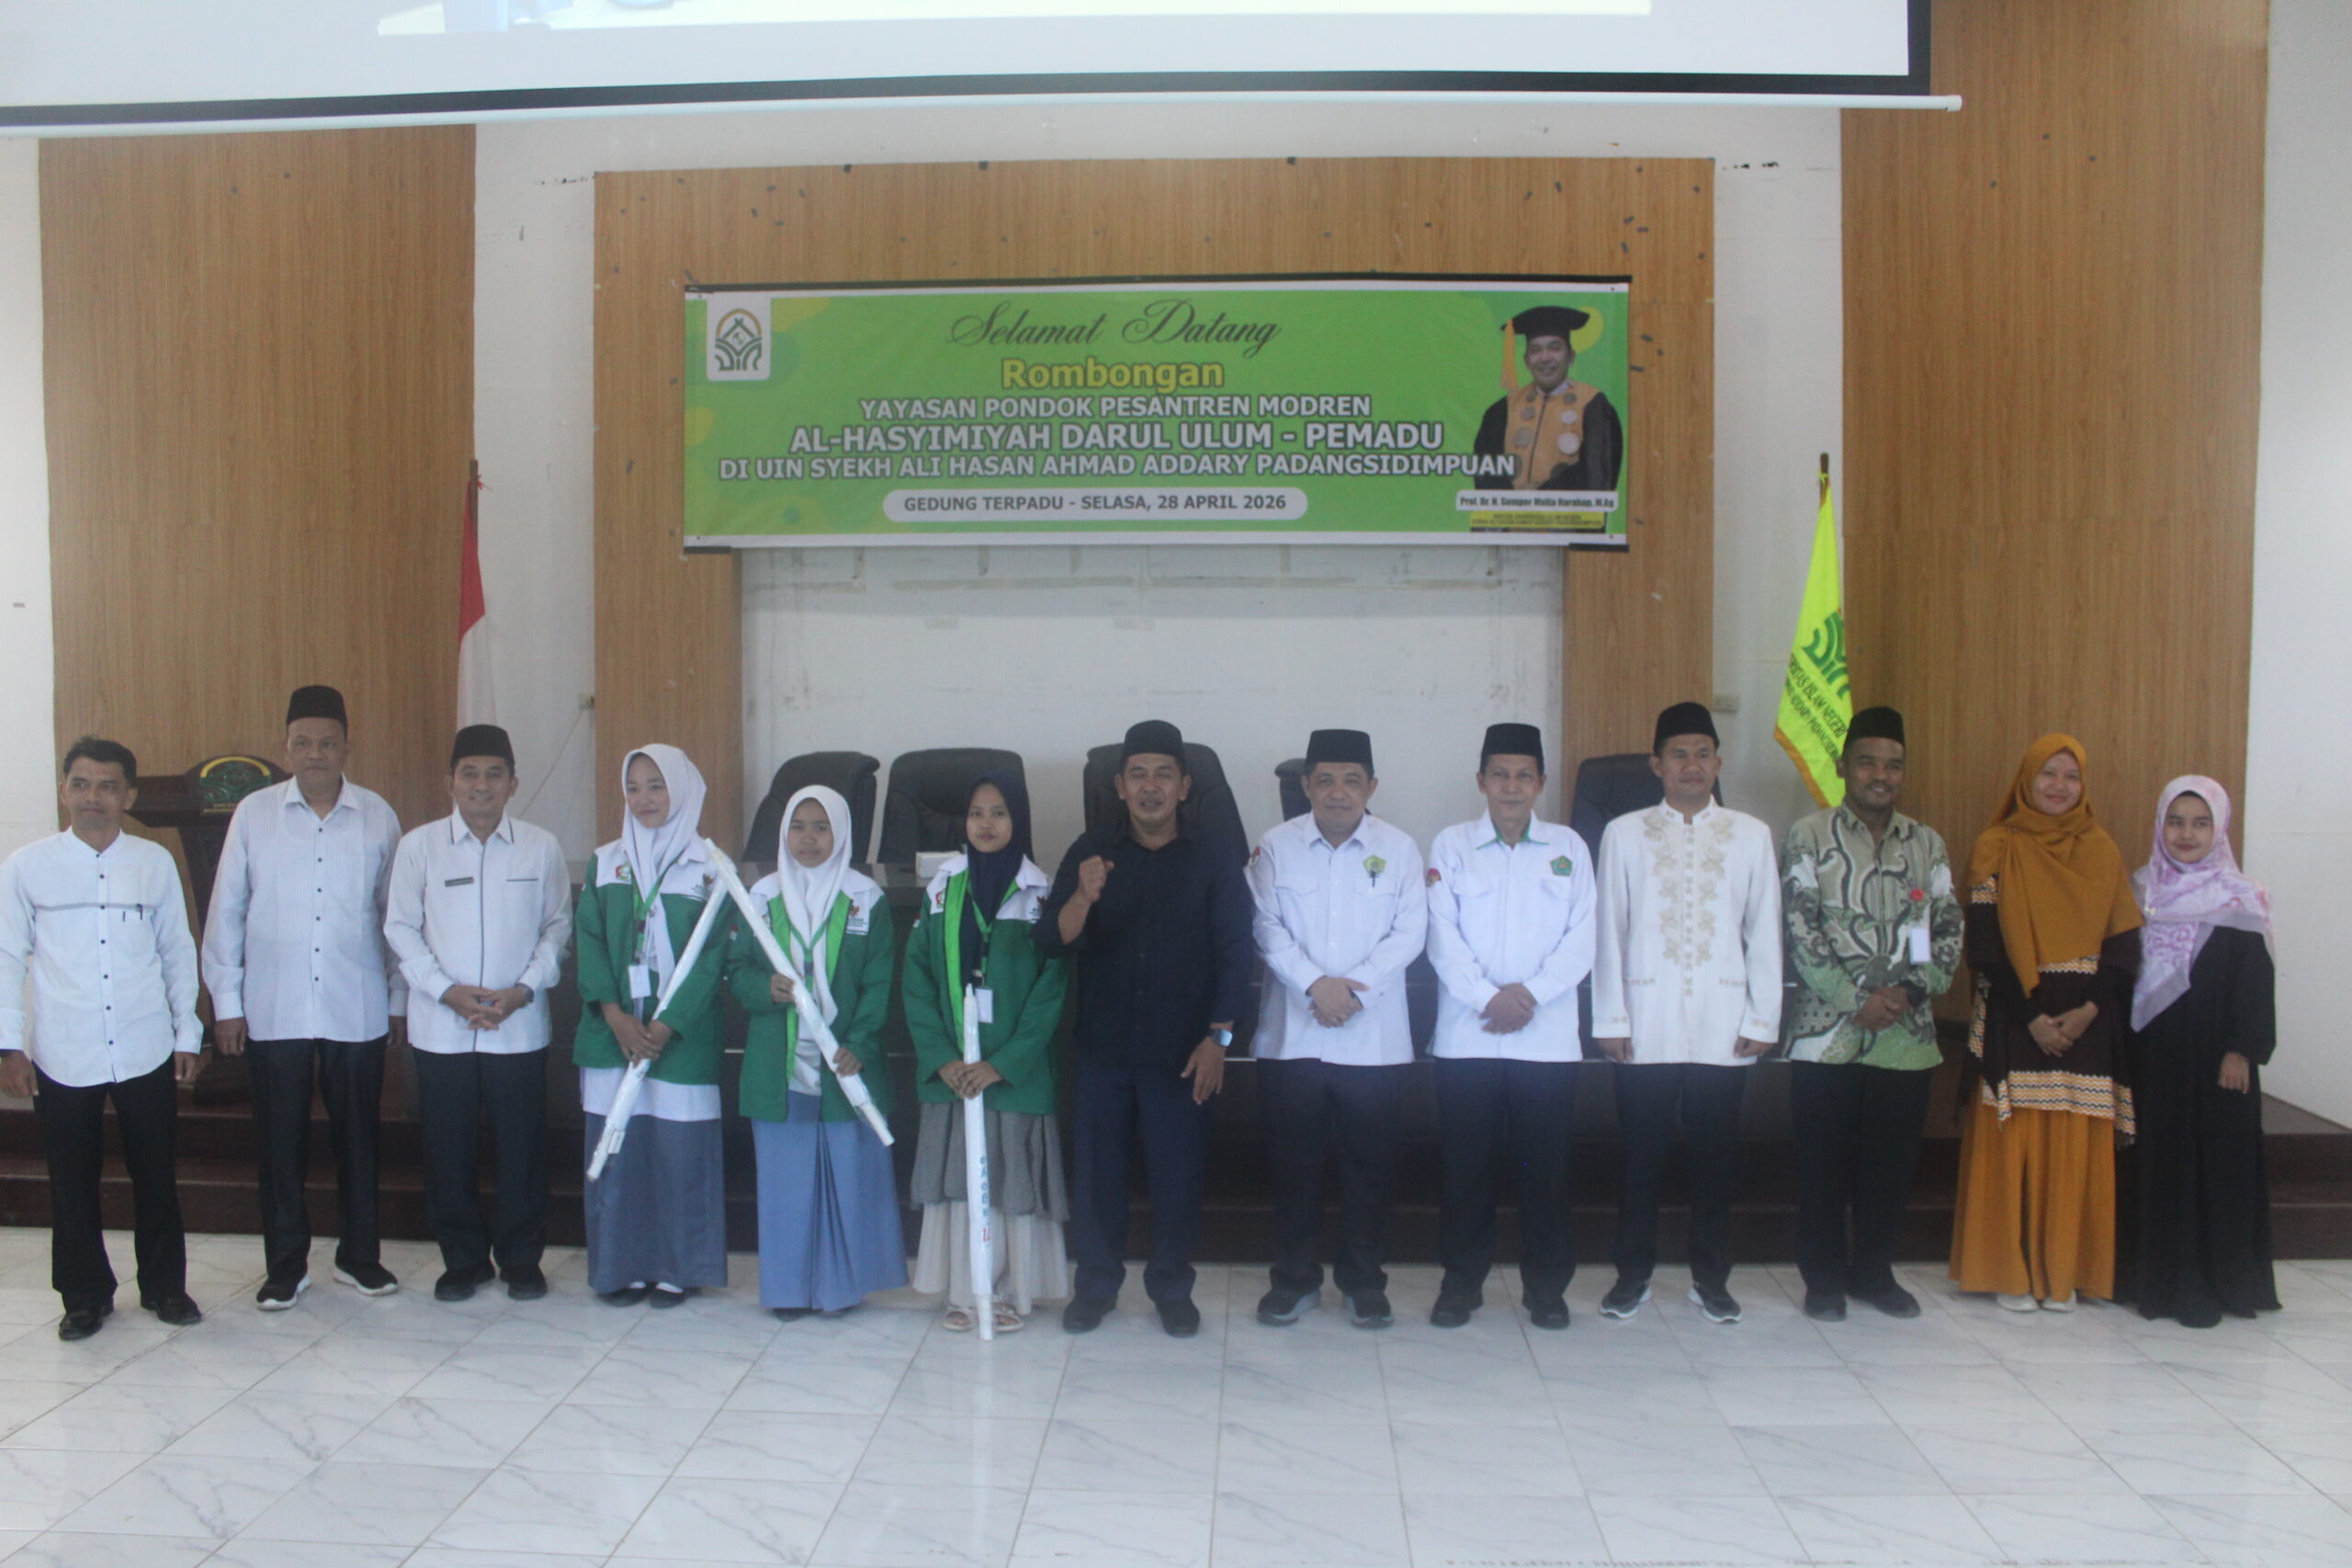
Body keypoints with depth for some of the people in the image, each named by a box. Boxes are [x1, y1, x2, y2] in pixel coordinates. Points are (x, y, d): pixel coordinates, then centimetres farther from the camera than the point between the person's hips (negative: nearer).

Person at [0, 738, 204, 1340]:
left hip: (146, 1052, 1)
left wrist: (188, 1035, 8)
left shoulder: (155, 863, 3)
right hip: (62, 1057, 0)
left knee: (156, 1175, 9)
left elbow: (178, 952, 9)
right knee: (73, 1182, 9)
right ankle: (86, 1295, 26)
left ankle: (164, 1285, 26)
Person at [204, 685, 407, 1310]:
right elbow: (225, 912, 4)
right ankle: (285, 1264, 21)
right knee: (280, 1141, 8)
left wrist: (400, 999, 7)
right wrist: (226, 1001, 2)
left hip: (357, 1011, 0)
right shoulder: (254, 814, 0)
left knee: (358, 1135, 9)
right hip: (272, 1013, 0)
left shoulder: (377, 817, 1)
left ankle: (359, 1254, 24)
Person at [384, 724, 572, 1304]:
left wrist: (525, 989, -7)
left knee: (522, 1147, 4)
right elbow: (401, 929, 3)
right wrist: (448, 991, -8)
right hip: (440, 1028, 1)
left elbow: (557, 926, 6)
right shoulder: (419, 847, 1)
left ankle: (521, 1258, 20)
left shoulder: (541, 848, 1)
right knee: (449, 1149, 7)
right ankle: (464, 1259, 23)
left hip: (520, 1027, 0)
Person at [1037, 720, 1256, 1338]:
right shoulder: (1091, 852, 3)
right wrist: (1083, 898, -25)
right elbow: (1051, 941, -5)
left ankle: (1172, 1287, 22)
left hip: (1180, 1051, -1)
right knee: (1096, 1169, 7)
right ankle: (1095, 1284, 23)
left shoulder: (1215, 857, 0)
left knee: (1178, 1173, 5)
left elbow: (1234, 951, -1)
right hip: (1102, 1048, 1)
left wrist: (1217, 1037, -7)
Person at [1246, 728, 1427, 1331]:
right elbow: (1267, 927, -3)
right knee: (1293, 1161, 7)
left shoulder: (1399, 847, 2)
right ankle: (1294, 1276, 22)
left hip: (1374, 1038, 0)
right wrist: (1315, 984, -16)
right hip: (1291, 1034, 0)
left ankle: (1364, 1280, 22)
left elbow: (1410, 932, -2)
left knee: (1369, 1162, 7)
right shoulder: (1276, 846, 2)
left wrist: (1356, 985, -14)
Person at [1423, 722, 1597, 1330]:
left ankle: (1546, 1284, 17)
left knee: (1545, 1165, 5)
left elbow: (1581, 938, 1)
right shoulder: (1451, 846, 6)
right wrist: (1488, 997, -13)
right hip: (1466, 1036, -1)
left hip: (1548, 1036, 1)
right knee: (1466, 1165, 4)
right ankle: (1461, 1281, 16)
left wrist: (1531, 993, -11)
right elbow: (1443, 937, -2)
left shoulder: (1568, 848, 10)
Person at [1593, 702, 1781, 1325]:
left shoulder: (1751, 835, 8)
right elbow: (1609, 931, 4)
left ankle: (1711, 1278, 20)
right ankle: (1632, 1275, 18)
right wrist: (1610, 1019, 0)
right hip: (1646, 1028, -1)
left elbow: (1764, 934, 7)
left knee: (1715, 1157, 7)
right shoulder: (1625, 834, 5)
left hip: (1723, 1029, 1)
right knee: (1641, 1156, 5)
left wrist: (1762, 1019, 2)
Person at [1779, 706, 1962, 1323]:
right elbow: (1800, 932, -7)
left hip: (1906, 1035, 3)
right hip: (1826, 1033, -3)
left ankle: (1873, 1271, 26)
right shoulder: (1808, 836, -1)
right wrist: (1857, 1001, -12)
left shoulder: (1927, 844, 10)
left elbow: (1949, 932, 8)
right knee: (1824, 1163, 3)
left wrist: (1912, 990, -8)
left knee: (1892, 1163, 9)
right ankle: (1825, 1278, 17)